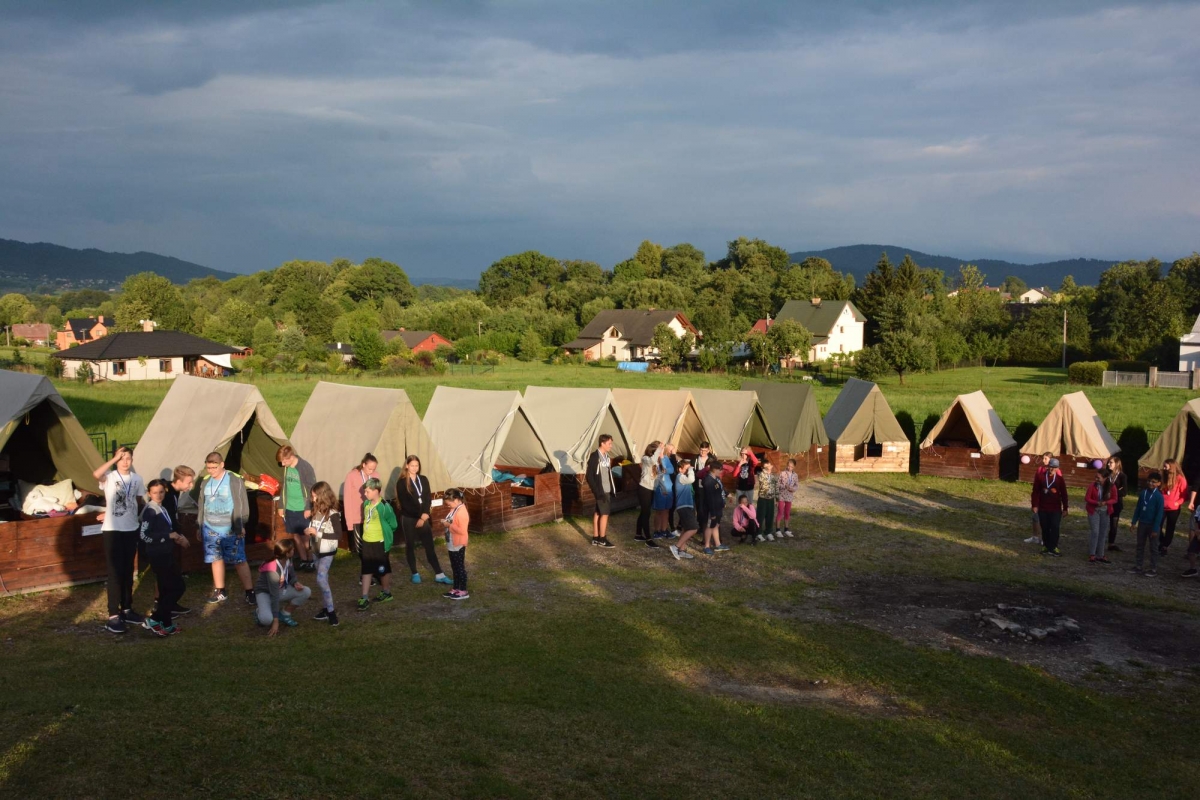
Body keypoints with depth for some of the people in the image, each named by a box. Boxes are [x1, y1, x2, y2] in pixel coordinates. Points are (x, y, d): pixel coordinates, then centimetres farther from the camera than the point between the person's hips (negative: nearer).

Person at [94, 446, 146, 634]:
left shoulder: (137, 479, 6)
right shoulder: (110, 477, -8)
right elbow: (96, 474, -31)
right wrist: (114, 458, -24)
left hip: (131, 529, 5)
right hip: (112, 530, -5)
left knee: (128, 571, 13)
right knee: (115, 572, -5)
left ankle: (127, 609, 23)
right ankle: (113, 615, -2)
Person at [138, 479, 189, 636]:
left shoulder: (162, 509, 12)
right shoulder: (150, 511, -15)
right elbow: (144, 535, -22)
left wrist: (177, 537, 1)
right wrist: (169, 535, -19)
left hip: (165, 554, 9)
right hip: (158, 555, -9)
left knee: (166, 589, 12)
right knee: (177, 587, -8)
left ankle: (166, 624, 20)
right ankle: (153, 620, -2)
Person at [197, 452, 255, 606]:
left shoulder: (235, 480, -10)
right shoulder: (206, 482, 7)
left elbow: (242, 505, -9)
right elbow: (201, 505, 15)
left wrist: (240, 526, -12)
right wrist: (198, 527, 17)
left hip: (230, 530, -5)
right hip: (211, 529, 5)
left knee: (239, 561, -3)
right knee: (216, 559, 11)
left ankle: (250, 592, 3)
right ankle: (220, 592, 22)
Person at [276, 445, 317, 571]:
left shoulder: (305, 467, -14)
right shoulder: (286, 468, 5)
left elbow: (311, 489, -12)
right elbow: (284, 487, 14)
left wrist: (309, 508, -14)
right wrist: (281, 506, 13)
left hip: (302, 509, -6)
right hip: (289, 508, 6)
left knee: (305, 536, 0)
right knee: (295, 535, 9)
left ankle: (311, 561, 12)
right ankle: (303, 561, 19)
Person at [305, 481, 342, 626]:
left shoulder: (332, 514, -18)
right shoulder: (316, 511, 2)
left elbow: (338, 534, -19)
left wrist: (318, 533, -22)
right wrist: (308, 531, -6)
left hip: (327, 551, -7)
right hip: (316, 550, 7)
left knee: (321, 580, -16)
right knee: (323, 579, 13)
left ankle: (331, 611, -11)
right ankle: (326, 608, 23)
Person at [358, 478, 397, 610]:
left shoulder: (383, 507, -20)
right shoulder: (366, 504, 2)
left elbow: (393, 524, -12)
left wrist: (385, 534, -1)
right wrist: (367, 533, 13)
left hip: (379, 543, -7)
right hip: (367, 542, 7)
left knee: (383, 569, 10)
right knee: (366, 570, 7)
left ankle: (386, 592, 28)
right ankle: (364, 598, 11)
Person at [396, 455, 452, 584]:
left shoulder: (423, 480, 7)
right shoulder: (401, 483, -7)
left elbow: (428, 499, 3)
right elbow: (405, 503, -11)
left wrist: (424, 516, -10)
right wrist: (420, 516, -12)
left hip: (423, 518, 3)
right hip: (408, 519, -3)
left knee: (430, 546, 2)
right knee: (410, 546, 8)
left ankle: (439, 575, 2)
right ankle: (415, 574, 19)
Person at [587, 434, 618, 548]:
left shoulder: (607, 456, 10)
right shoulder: (594, 456, -14)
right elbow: (589, 476, -16)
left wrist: (613, 489, 11)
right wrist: (597, 491, -19)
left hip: (607, 490, 8)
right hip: (601, 491, -8)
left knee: (598, 513, 11)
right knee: (604, 514, -5)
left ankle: (595, 538, 16)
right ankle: (602, 540, 2)